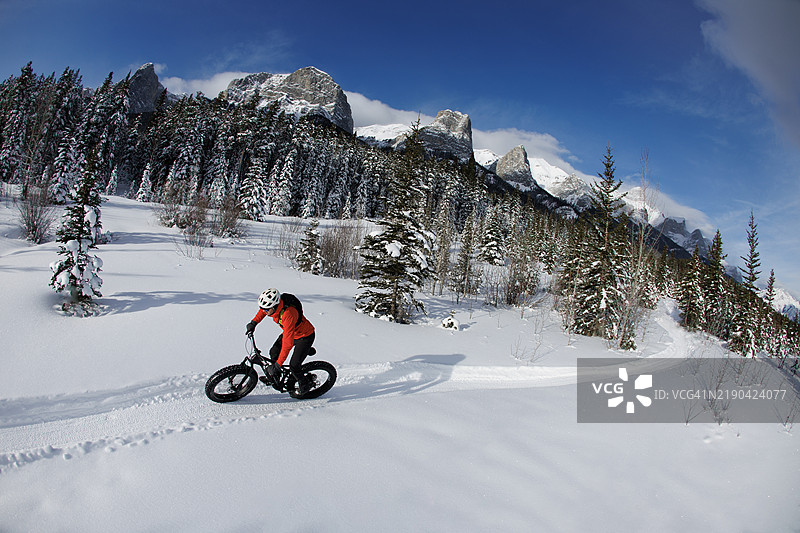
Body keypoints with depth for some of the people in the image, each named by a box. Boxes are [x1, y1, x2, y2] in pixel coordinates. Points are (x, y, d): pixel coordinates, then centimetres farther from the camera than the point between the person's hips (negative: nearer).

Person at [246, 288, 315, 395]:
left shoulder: (288, 314, -42)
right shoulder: (274, 304, -20)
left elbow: (287, 343, -40)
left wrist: (278, 365, -37)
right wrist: (254, 322, 8)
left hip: (305, 337, -8)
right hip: (291, 332, 8)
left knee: (293, 367, -7)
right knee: (273, 352, 0)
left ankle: (304, 384, 21)